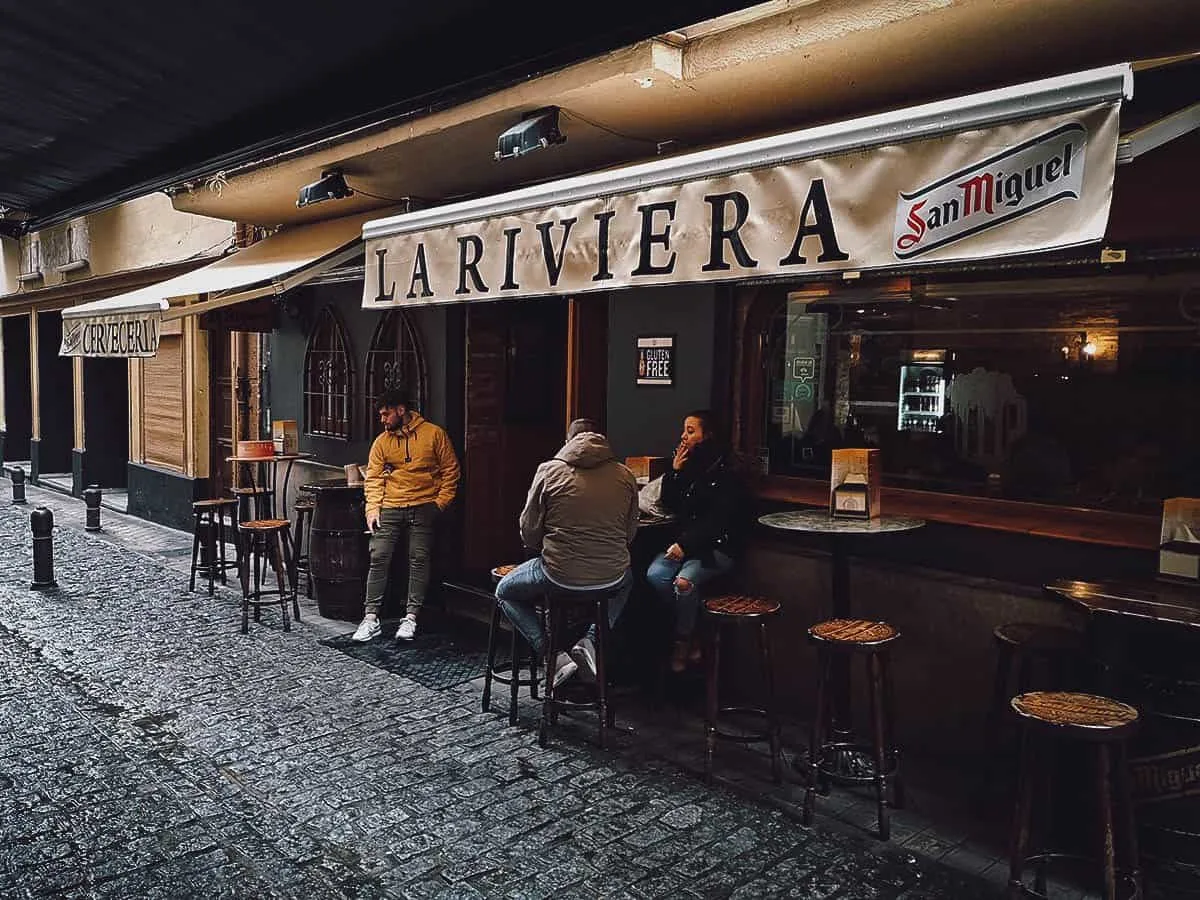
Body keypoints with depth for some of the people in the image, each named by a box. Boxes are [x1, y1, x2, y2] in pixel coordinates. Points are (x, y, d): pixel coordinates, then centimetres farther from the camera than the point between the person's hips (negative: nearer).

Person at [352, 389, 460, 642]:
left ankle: (411, 617, 3)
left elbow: (450, 470, 3)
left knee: (419, 559, -4)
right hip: (390, 508, 3)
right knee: (378, 558, -5)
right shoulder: (382, 441, 10)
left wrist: (441, 502, -4)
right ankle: (371, 618, 0)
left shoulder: (433, 434, 0)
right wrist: (372, 508, -4)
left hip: (423, 507, -2)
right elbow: (373, 477, 9)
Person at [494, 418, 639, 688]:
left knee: (504, 592, 25)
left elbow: (529, 532, 0)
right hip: (610, 576, 3)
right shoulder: (625, 476, 3)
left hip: (558, 574, -3)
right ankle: (590, 641, 16)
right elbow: (629, 534, 11)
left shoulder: (549, 471, -4)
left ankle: (553, 656, 6)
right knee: (626, 580, 39)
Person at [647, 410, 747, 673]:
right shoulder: (686, 464, 12)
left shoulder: (723, 472, -9)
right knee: (655, 575, -21)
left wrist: (685, 544, -23)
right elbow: (669, 505, 13)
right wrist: (674, 472, 0)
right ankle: (691, 632, -5)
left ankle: (683, 642, -5)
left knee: (684, 581, -31)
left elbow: (717, 520, -15)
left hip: (716, 547, -6)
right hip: (683, 542, 6)